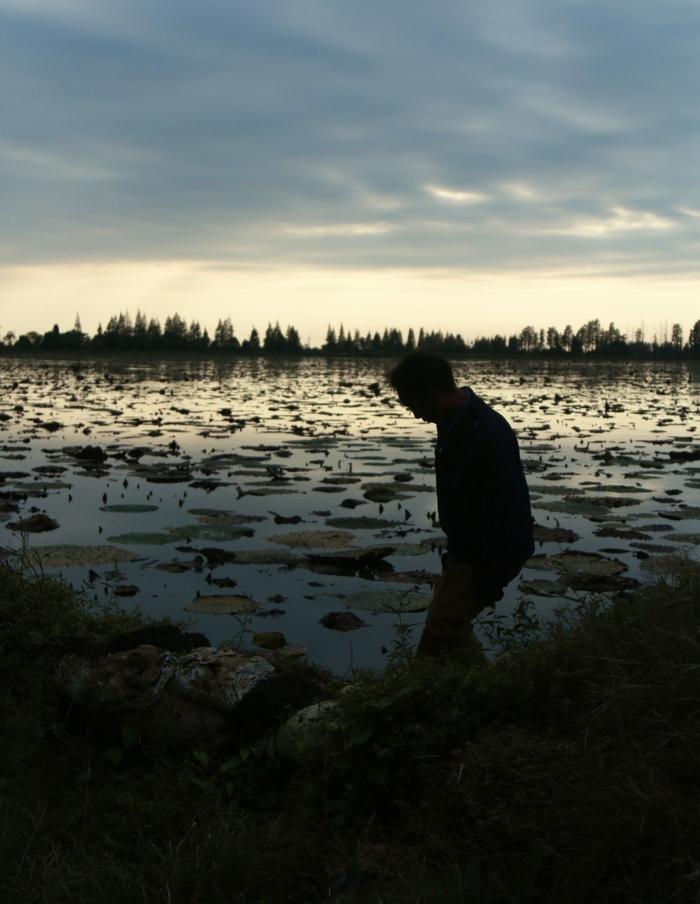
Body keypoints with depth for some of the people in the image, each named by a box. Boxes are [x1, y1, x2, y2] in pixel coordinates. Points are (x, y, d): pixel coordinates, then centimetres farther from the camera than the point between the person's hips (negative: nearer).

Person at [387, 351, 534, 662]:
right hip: (467, 550, 10)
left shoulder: (488, 434, -28)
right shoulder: (456, 423, 4)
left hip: (491, 556, -10)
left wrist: (489, 581, -24)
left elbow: (501, 510, -28)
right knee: (453, 628, 16)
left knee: (440, 630, -9)